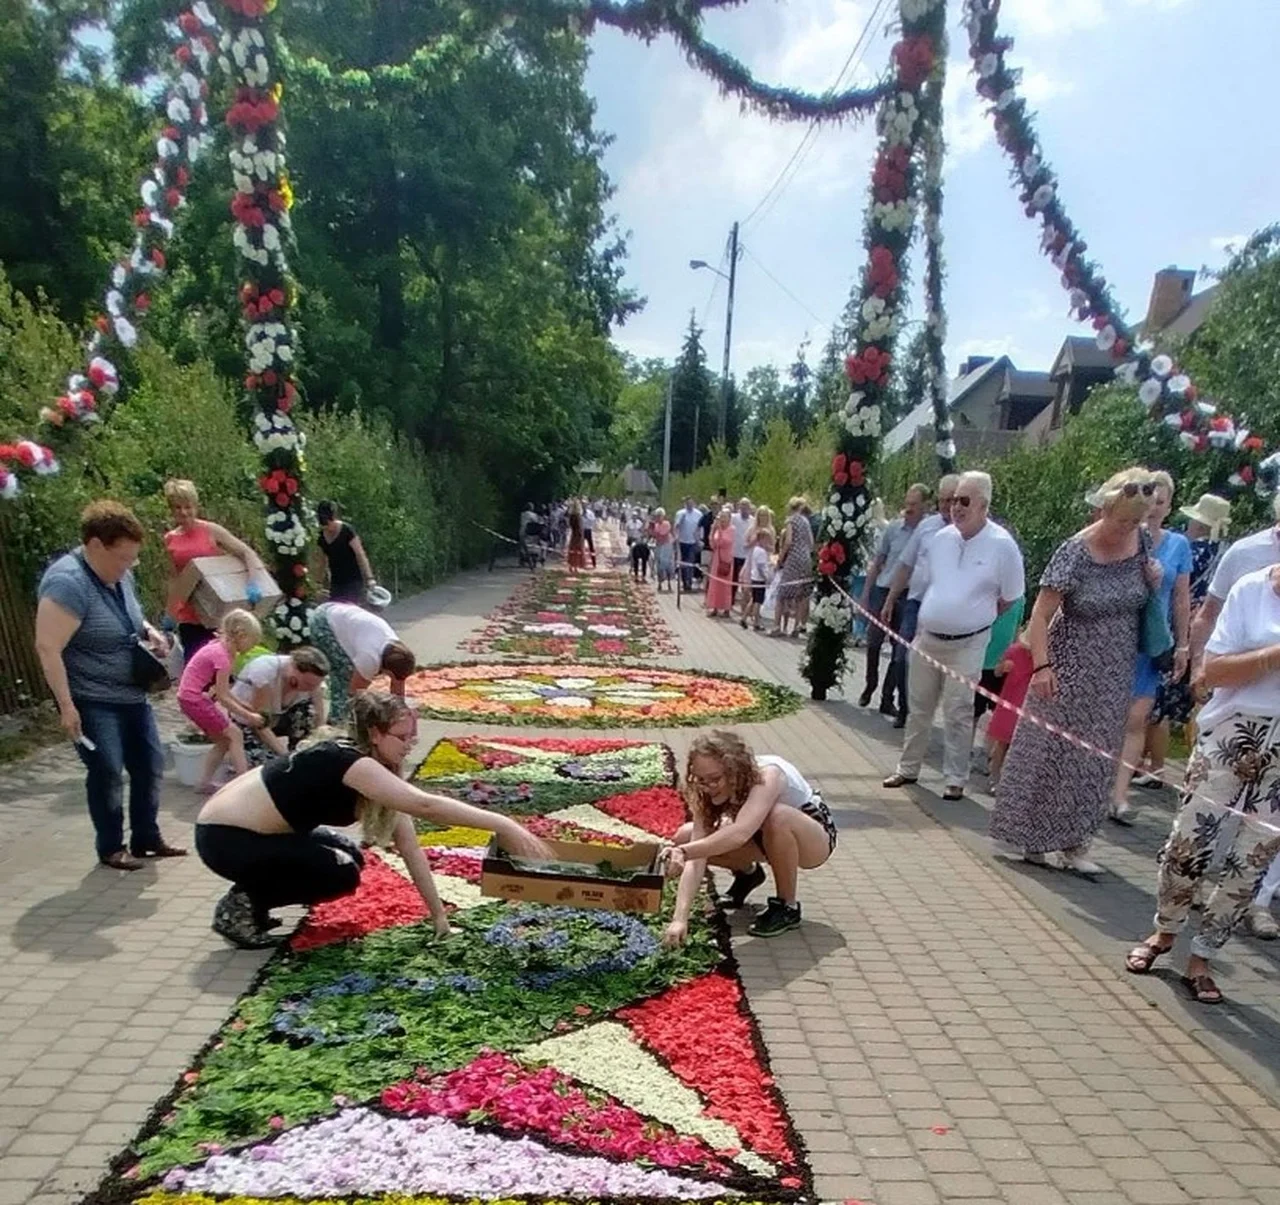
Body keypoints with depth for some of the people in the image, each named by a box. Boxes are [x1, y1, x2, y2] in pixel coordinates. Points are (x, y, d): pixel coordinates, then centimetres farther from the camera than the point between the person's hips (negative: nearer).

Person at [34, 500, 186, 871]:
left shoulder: (118, 574, 3)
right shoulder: (68, 582, -24)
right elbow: (47, 648, -27)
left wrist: (149, 631, 0)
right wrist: (66, 706, -28)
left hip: (131, 694, 8)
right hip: (92, 701, -8)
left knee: (150, 764, 11)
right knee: (108, 773, -2)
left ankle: (147, 838, 25)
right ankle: (111, 848, 17)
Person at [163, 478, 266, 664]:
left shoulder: (211, 531, -5)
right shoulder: (170, 539, 7)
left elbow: (247, 553, -11)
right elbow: (174, 577, 15)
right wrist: (170, 614, 14)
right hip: (189, 616, 4)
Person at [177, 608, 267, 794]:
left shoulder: (220, 646, 5)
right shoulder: (222, 656, -22)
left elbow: (222, 691, 10)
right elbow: (223, 697, -19)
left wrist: (245, 707, 8)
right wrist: (249, 717, -13)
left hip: (193, 697, 9)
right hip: (194, 699, -9)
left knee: (223, 740, 14)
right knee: (235, 735, -5)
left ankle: (205, 783, 17)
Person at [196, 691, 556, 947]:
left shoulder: (373, 768, 0)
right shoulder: (350, 762, -27)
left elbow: (410, 846, -1)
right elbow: (425, 805, -40)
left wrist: (438, 914, -3)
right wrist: (503, 824, -43)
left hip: (253, 828, 9)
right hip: (224, 837, -9)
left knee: (347, 855, 10)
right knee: (340, 873, -16)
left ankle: (253, 897, 16)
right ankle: (242, 906, 0)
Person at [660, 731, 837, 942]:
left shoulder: (768, 776, -37)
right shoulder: (708, 794, -21)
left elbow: (740, 833, -54)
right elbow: (696, 859, -27)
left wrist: (684, 852, -62)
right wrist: (680, 918, -37)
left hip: (815, 839, -5)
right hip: (773, 837, 5)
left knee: (778, 816, -41)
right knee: (686, 836, -14)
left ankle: (788, 906, -16)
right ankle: (748, 873, 14)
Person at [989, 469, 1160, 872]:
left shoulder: (1141, 543, -1)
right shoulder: (1075, 553, -18)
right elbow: (1040, 615, -19)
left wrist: (1154, 582, -5)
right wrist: (1042, 665, -30)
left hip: (1115, 676, 5)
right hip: (1070, 670, -5)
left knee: (1094, 758, 10)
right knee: (1049, 750, 2)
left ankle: (1072, 842, 21)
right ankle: (1028, 836, 17)